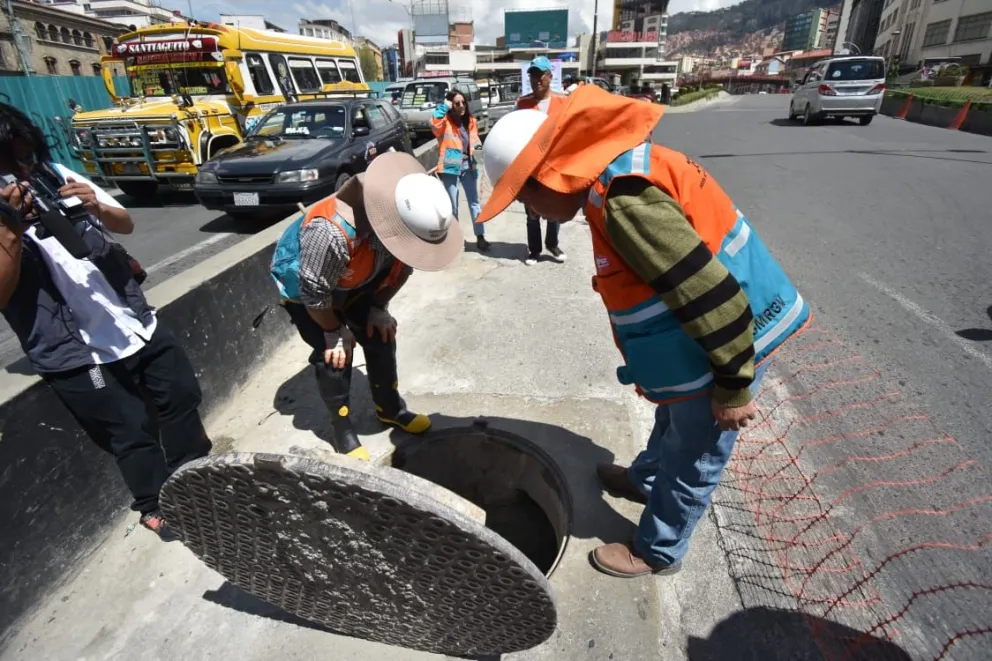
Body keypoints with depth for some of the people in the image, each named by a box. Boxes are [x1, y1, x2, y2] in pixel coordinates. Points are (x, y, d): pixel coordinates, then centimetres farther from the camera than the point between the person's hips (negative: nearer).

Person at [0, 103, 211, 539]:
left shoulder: (57, 176, 1)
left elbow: (125, 225, 5)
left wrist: (97, 207, -16)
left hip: (136, 322, 5)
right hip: (74, 353, -5)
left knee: (182, 393, 13)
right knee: (130, 429, 3)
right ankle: (155, 506, 27)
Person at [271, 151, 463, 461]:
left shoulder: (409, 221, -28)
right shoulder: (333, 232, -46)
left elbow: (402, 266, -6)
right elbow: (314, 294, -30)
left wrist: (380, 307, -1)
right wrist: (333, 332, -14)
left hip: (356, 281, 5)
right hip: (302, 286, -5)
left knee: (381, 336, 4)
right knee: (334, 355, -9)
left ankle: (390, 409, 24)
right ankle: (342, 430, 13)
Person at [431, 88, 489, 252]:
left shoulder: (470, 121, 8)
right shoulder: (445, 122, -8)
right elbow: (434, 124, -30)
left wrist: (478, 146, -1)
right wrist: (444, 107, -23)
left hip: (468, 165, 5)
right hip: (450, 167, -4)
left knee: (474, 202, 6)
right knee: (452, 205, 5)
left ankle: (480, 236, 11)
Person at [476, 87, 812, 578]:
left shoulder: (626, 201, -30)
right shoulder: (618, 169, 2)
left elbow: (709, 295, -29)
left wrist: (732, 386, -17)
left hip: (727, 347, -9)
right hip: (703, 343, 9)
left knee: (692, 463, 13)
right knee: (673, 423, 31)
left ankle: (657, 552, 36)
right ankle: (645, 480, 56)